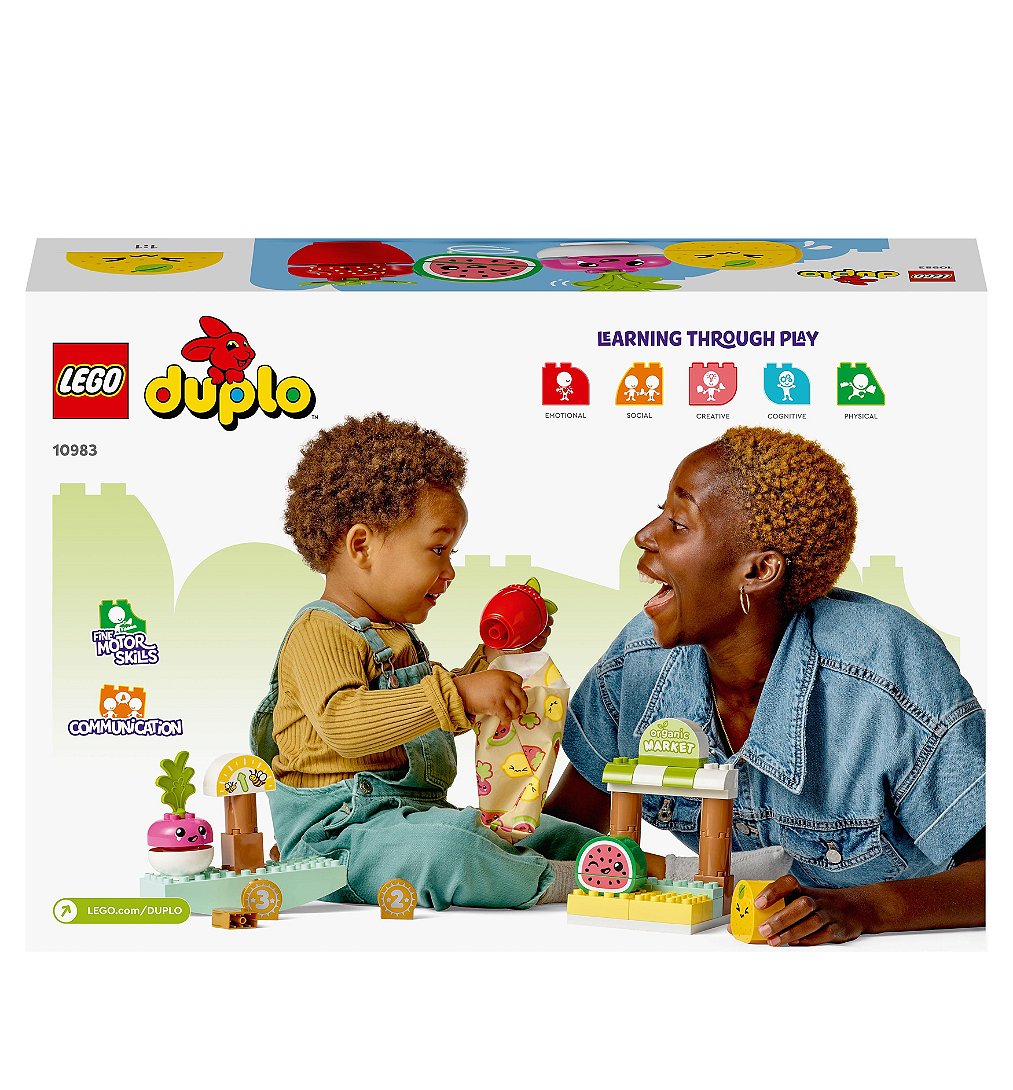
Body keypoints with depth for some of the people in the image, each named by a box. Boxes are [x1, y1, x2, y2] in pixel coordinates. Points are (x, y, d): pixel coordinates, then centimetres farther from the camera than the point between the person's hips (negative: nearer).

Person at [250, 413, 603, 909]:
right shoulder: (319, 633, -13)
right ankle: (557, 883, -28)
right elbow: (344, 724, -32)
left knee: (559, 836, 5)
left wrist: (494, 659, 23)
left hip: (416, 813, 10)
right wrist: (457, 695, -35)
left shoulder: (395, 634, 20)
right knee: (440, 848, -39)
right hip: (337, 835, -10)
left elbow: (438, 714, 36)